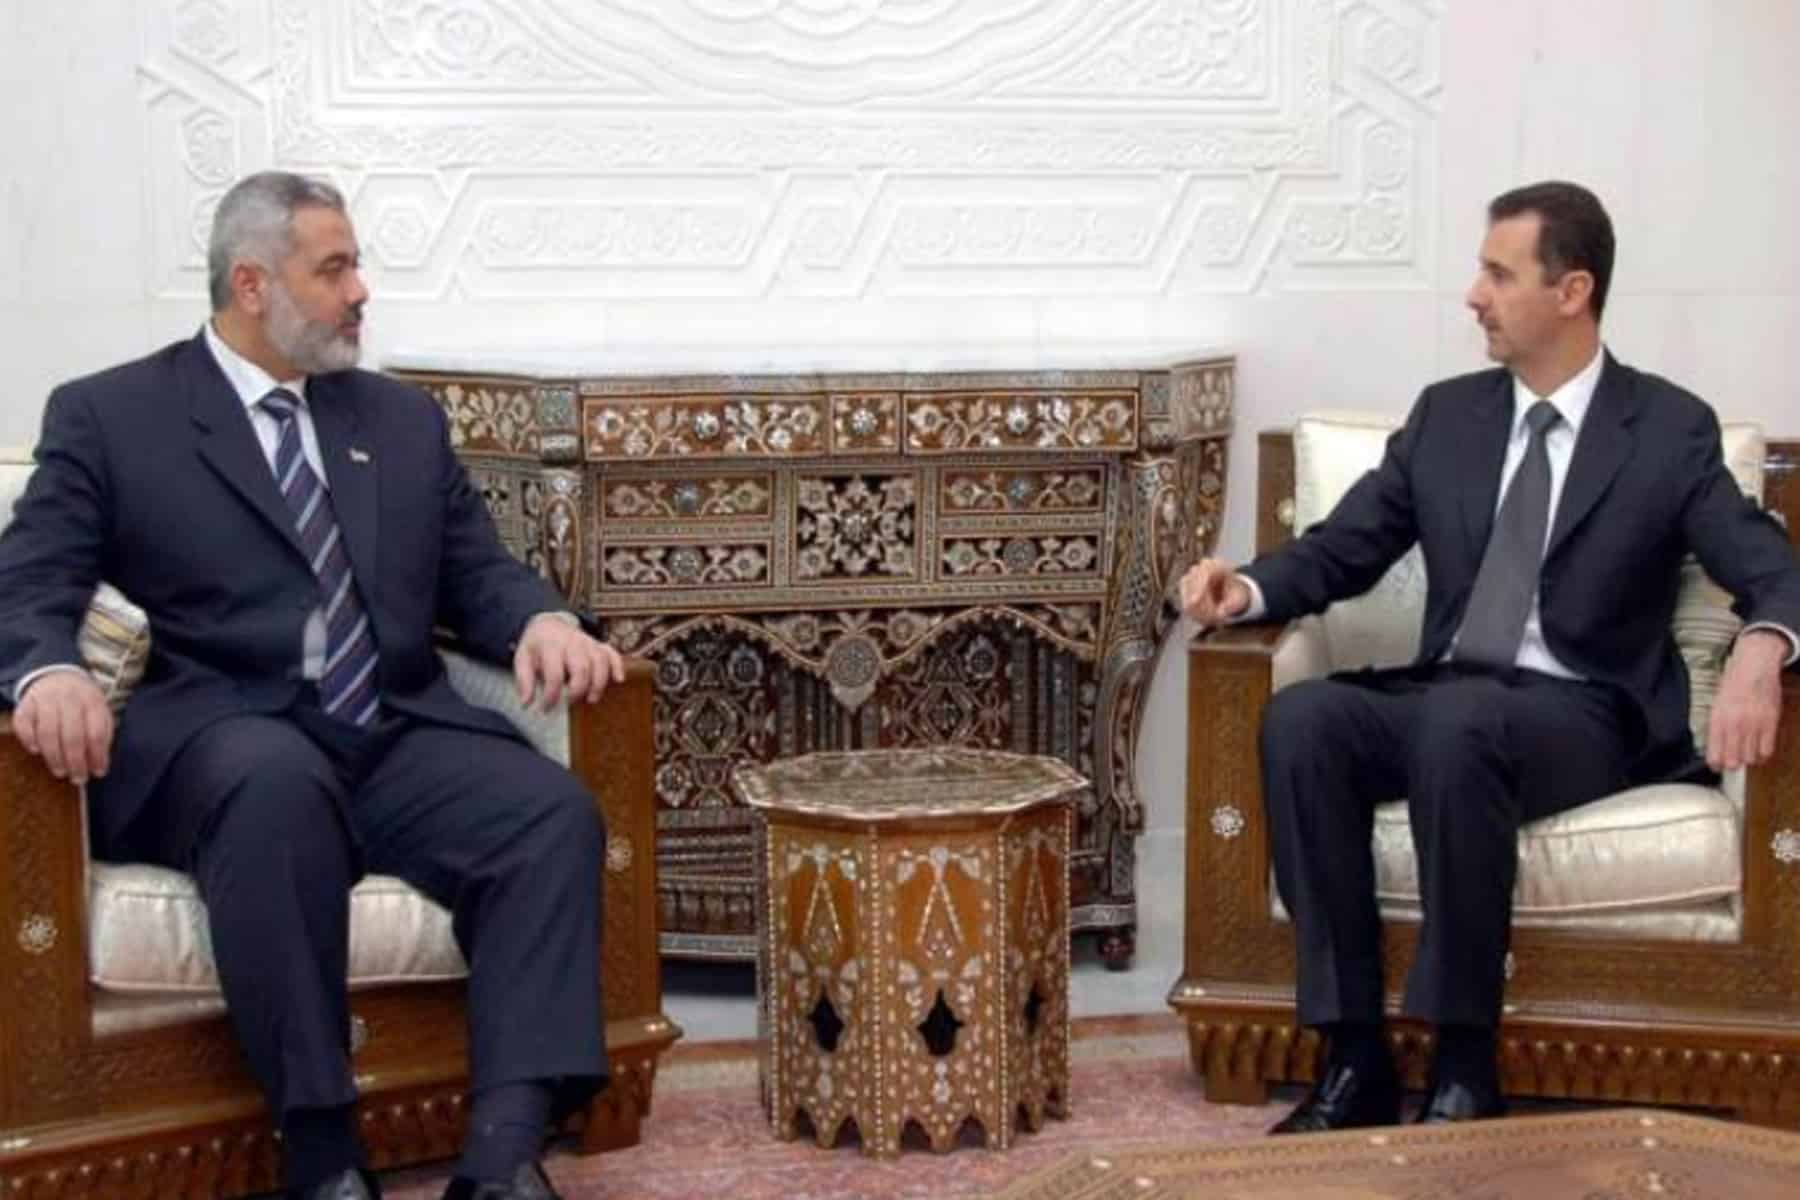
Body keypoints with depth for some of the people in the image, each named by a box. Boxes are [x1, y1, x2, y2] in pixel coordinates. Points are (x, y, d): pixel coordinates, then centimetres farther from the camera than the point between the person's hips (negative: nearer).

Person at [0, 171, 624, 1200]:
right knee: (279, 782, -39)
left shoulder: (405, 420, 21)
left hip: (395, 740, 4)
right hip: (220, 742, -4)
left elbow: (478, 574, 18)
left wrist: (543, 621, -7)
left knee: (553, 811, -25)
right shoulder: (108, 416, 8)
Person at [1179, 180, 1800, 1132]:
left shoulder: (1671, 429, 1)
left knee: (1458, 724, -38)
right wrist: (1249, 587, -10)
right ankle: (1355, 1056, -26)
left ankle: (1464, 1067, -30)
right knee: (1299, 717, -27)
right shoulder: (1447, 414, 13)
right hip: (1444, 700, 4)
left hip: (1585, 717, -4)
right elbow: (1342, 549, 13)